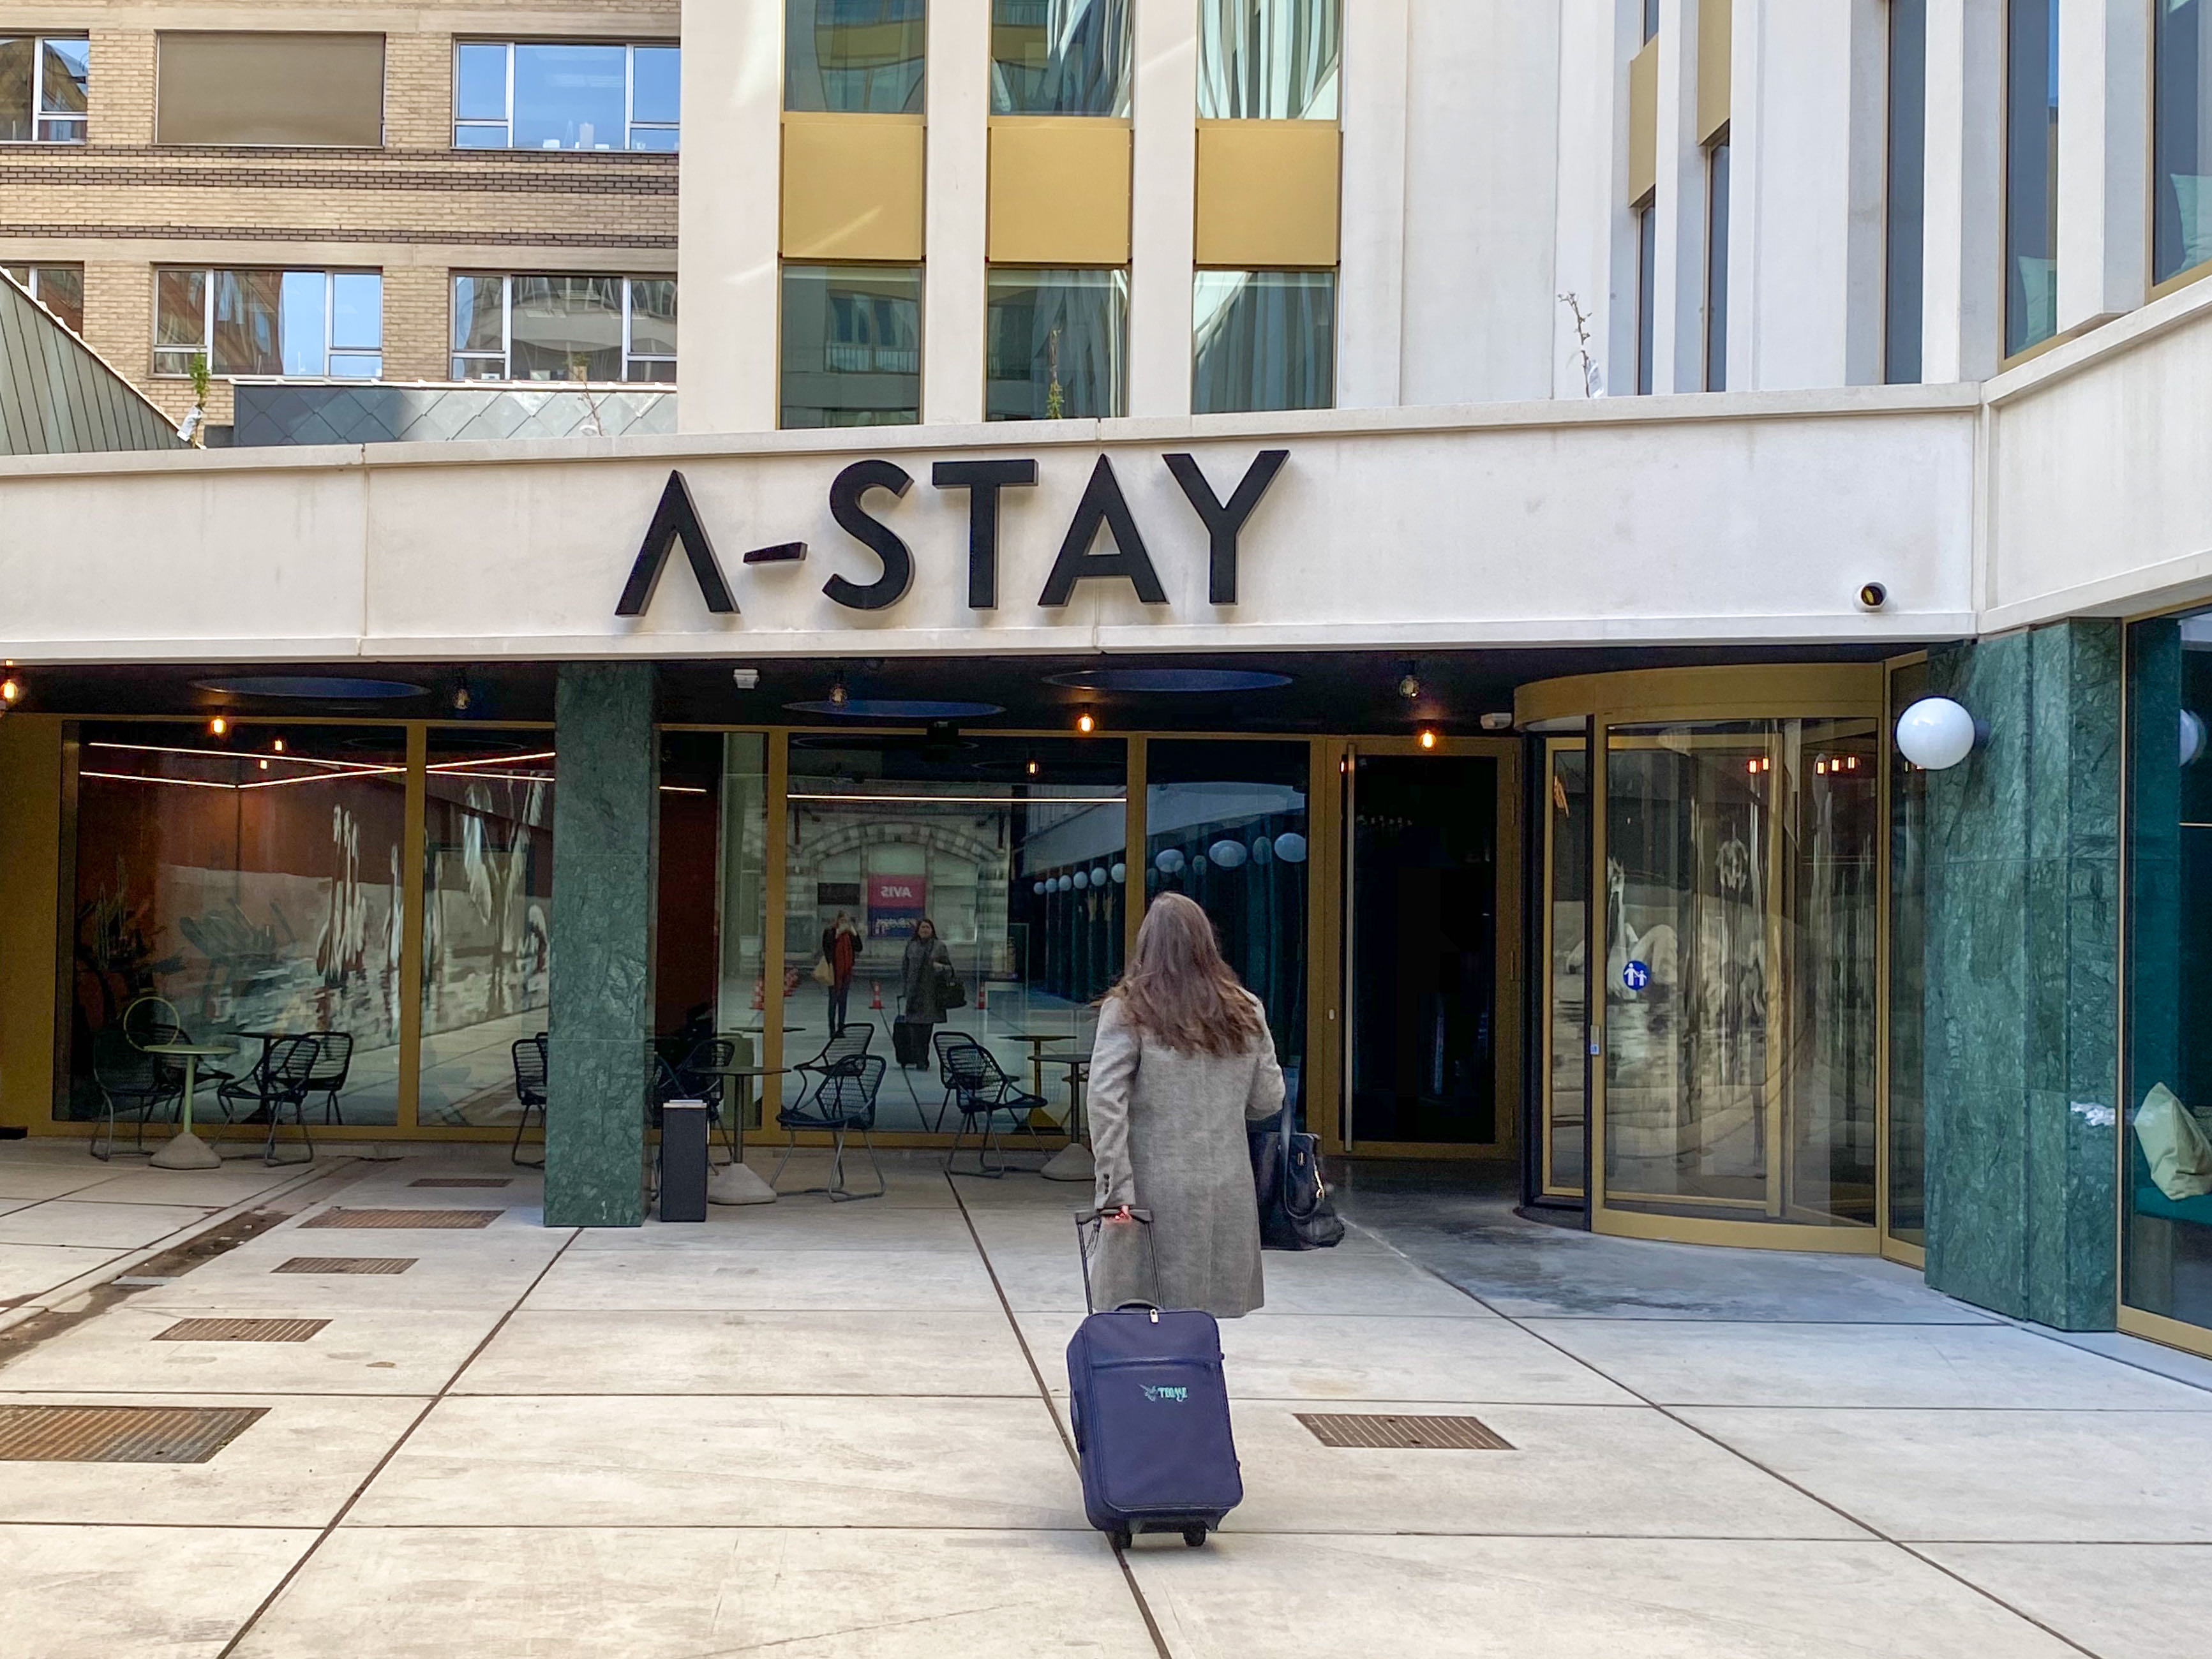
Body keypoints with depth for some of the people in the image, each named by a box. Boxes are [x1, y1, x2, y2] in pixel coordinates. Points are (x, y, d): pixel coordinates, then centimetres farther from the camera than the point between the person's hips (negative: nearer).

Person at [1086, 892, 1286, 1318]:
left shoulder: (1127, 1011, -4)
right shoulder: (1245, 1012, 7)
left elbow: (1105, 1100, -12)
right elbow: (1269, 1100, 11)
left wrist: (1115, 1186, -12)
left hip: (1155, 1193, -3)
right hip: (1227, 1194, 3)